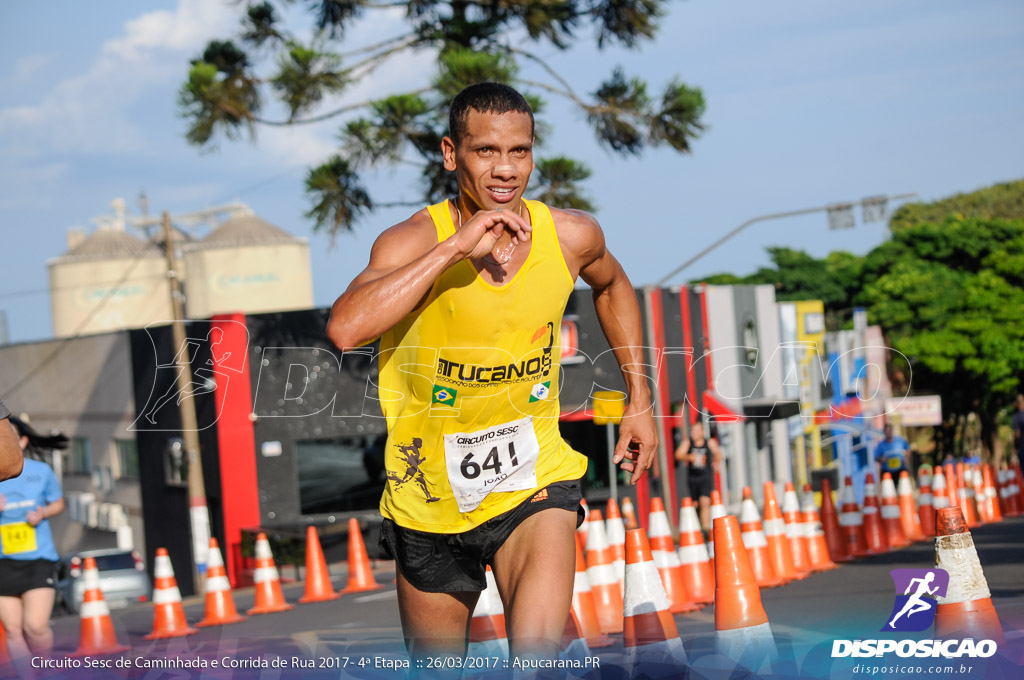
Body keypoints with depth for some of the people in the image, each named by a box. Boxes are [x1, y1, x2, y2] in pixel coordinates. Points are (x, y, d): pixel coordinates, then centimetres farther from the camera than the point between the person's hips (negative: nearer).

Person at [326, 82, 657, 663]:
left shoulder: (571, 237, -7)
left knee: (539, 655, -25)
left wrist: (640, 399, 16)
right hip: (430, 494, 0)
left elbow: (612, 285, 19)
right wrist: (455, 246, -37)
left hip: (534, 479, 1)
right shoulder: (415, 240, -18)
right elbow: (346, 329, -38)